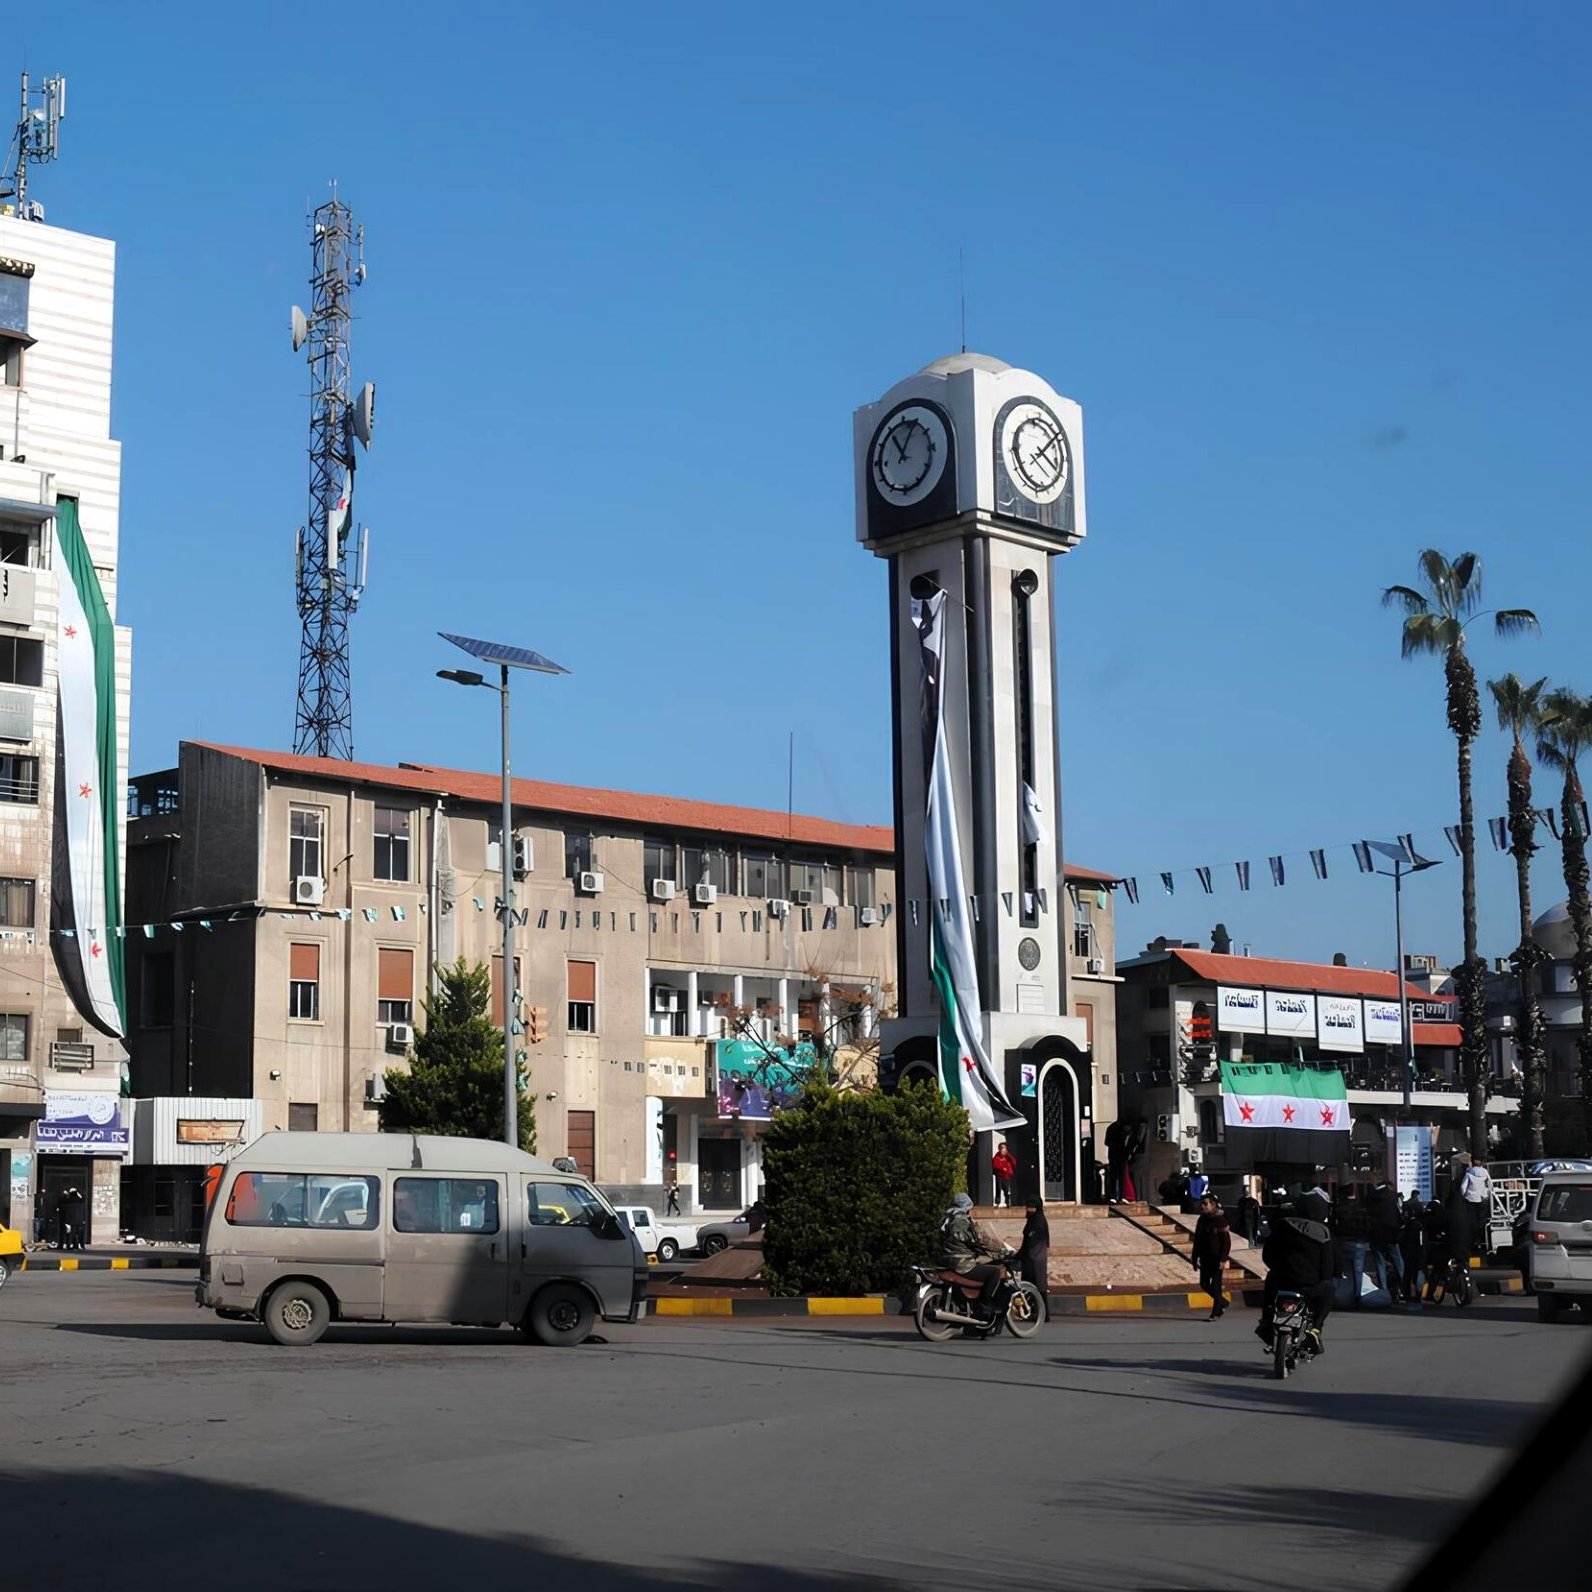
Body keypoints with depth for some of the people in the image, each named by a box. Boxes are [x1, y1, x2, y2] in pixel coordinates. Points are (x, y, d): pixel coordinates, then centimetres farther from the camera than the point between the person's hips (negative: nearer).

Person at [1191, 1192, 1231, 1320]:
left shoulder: (1220, 1220, -11)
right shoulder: (1202, 1220, 7)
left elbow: (1227, 1241, -13)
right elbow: (1197, 1240, 13)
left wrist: (1223, 1259, -19)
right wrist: (1195, 1258, 10)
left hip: (1217, 1258, -7)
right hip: (1205, 1257, 7)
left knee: (1215, 1285, -3)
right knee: (1204, 1284, 8)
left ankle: (1216, 1313, 5)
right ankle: (1223, 1303, 28)